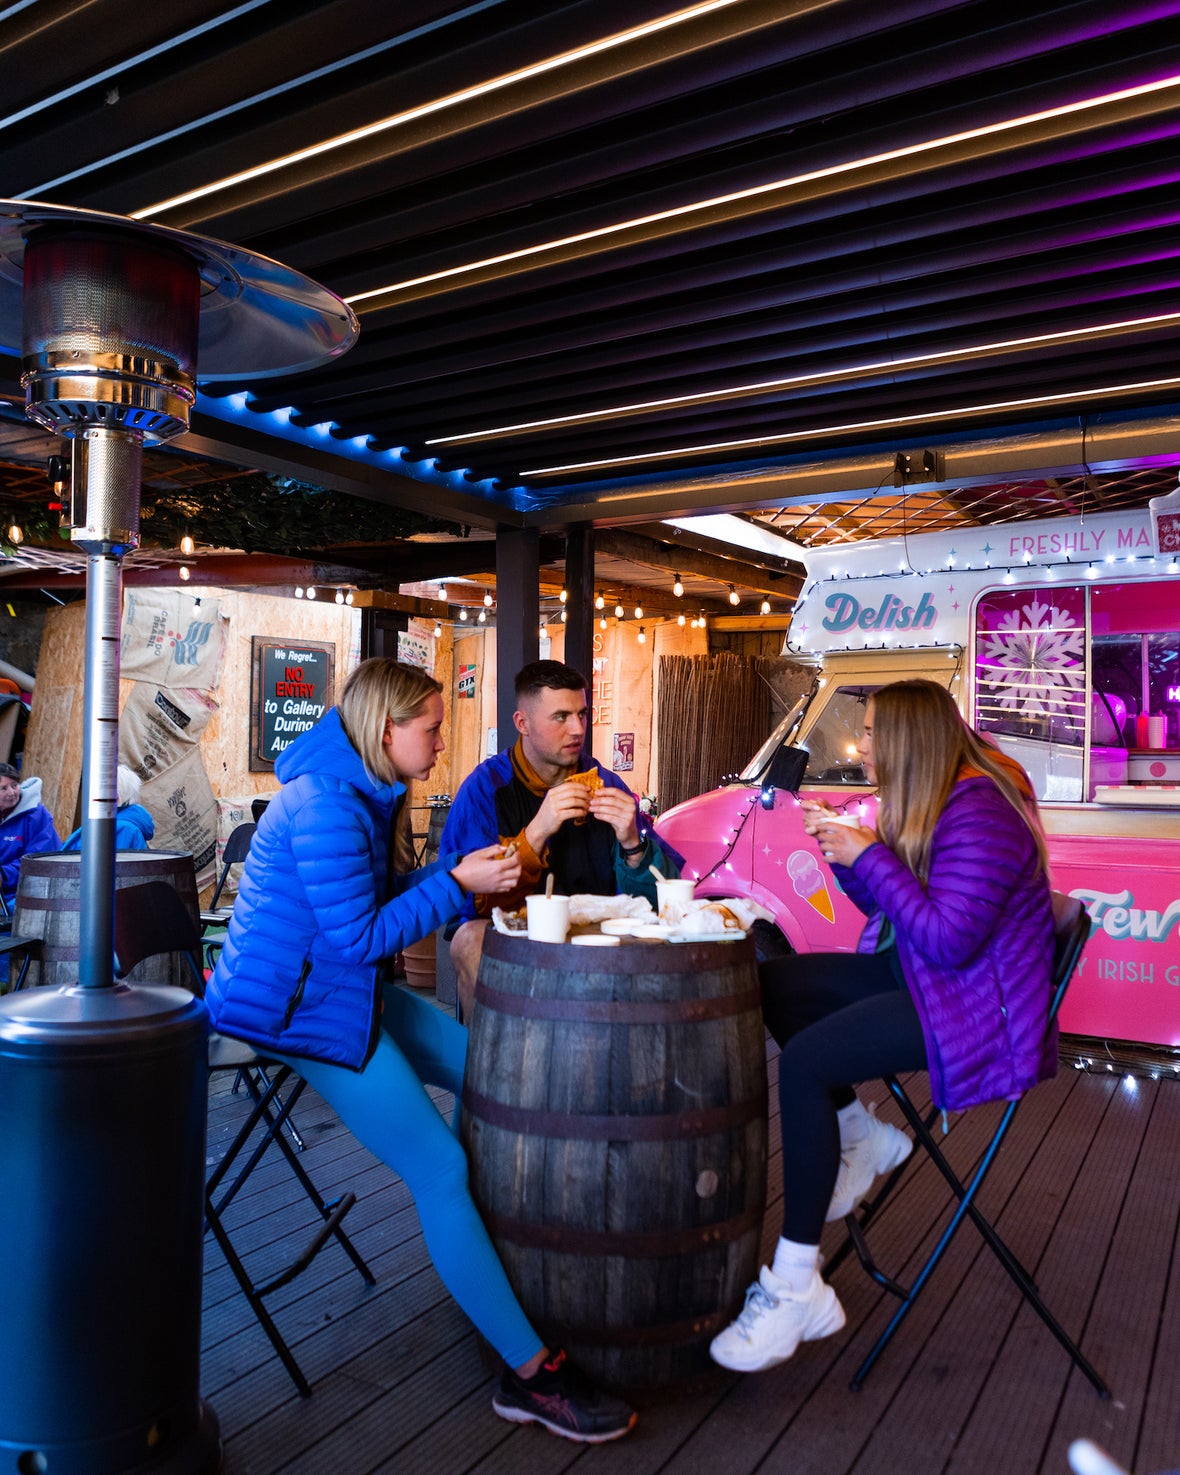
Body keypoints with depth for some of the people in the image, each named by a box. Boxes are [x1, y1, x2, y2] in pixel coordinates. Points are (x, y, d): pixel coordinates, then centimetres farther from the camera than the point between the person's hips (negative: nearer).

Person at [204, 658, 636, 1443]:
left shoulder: (361, 792, 7)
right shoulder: (324, 805, -24)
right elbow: (360, 936, -23)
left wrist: (470, 869, 2)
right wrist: (458, 883, -19)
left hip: (349, 988, 10)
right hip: (300, 1008, -10)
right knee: (442, 1171, -13)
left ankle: (476, 1258, 26)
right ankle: (533, 1375, -4)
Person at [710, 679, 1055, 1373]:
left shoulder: (980, 814, -21)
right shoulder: (925, 802, 9)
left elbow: (950, 941, -27)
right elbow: (895, 909, 15)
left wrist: (870, 857, -22)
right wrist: (844, 847, -1)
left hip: (977, 1003, -10)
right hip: (914, 975, 10)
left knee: (803, 1061, -26)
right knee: (772, 984, 3)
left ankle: (797, 1289, -18)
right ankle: (863, 1138, 13)